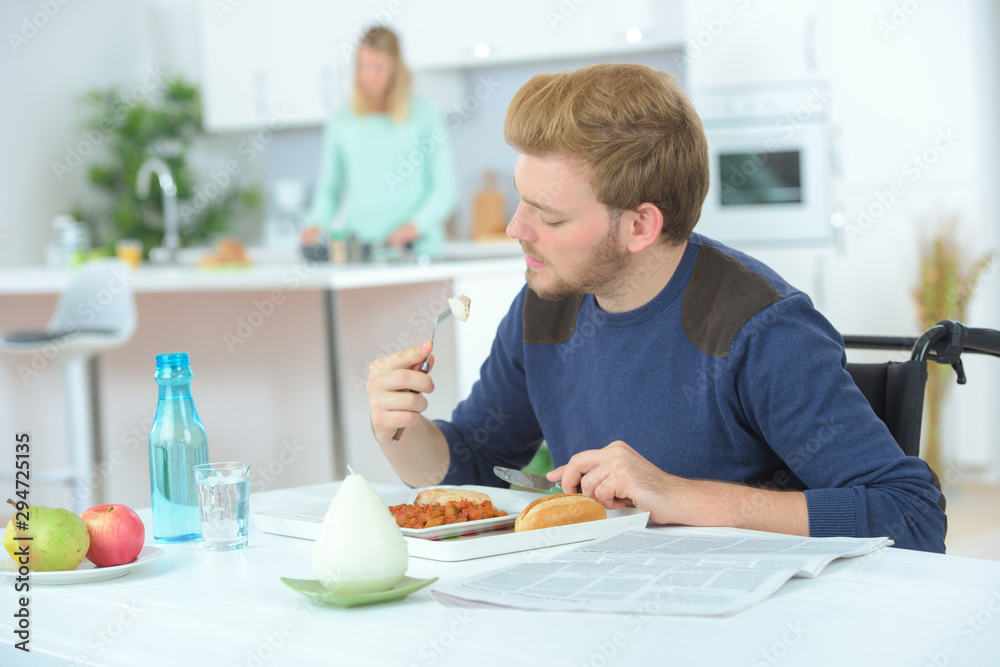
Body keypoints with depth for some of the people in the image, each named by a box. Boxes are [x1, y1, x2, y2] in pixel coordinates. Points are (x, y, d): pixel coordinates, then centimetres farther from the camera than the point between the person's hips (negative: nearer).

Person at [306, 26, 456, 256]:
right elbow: (328, 187, 18)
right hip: (356, 247, 2)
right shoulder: (341, 123, 12)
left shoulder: (424, 115, 5)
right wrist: (318, 224, 0)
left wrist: (417, 224, -10)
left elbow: (444, 189, 4)